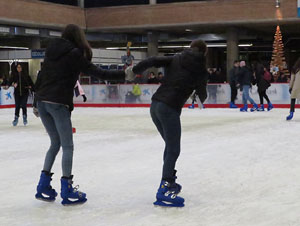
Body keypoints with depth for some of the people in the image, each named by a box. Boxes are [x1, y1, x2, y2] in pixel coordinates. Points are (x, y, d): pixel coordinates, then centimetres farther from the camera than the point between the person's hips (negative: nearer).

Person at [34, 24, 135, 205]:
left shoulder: (51, 52, 15)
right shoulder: (75, 54, -5)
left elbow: (40, 78, 17)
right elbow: (99, 73, -11)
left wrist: (37, 103, 24)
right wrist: (125, 75, -8)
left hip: (42, 101, 7)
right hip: (59, 103, -7)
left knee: (55, 143, 17)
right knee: (67, 146, 2)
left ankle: (43, 187, 15)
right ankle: (67, 191, 3)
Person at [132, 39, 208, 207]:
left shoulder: (175, 59, 12)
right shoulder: (201, 71, 3)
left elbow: (153, 61, -1)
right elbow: (202, 95, 13)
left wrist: (135, 71, 7)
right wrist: (202, 98, 36)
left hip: (155, 104, 6)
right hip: (170, 109, -6)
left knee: (170, 145, 22)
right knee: (173, 150, -2)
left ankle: (169, 180, 33)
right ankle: (164, 191, -9)